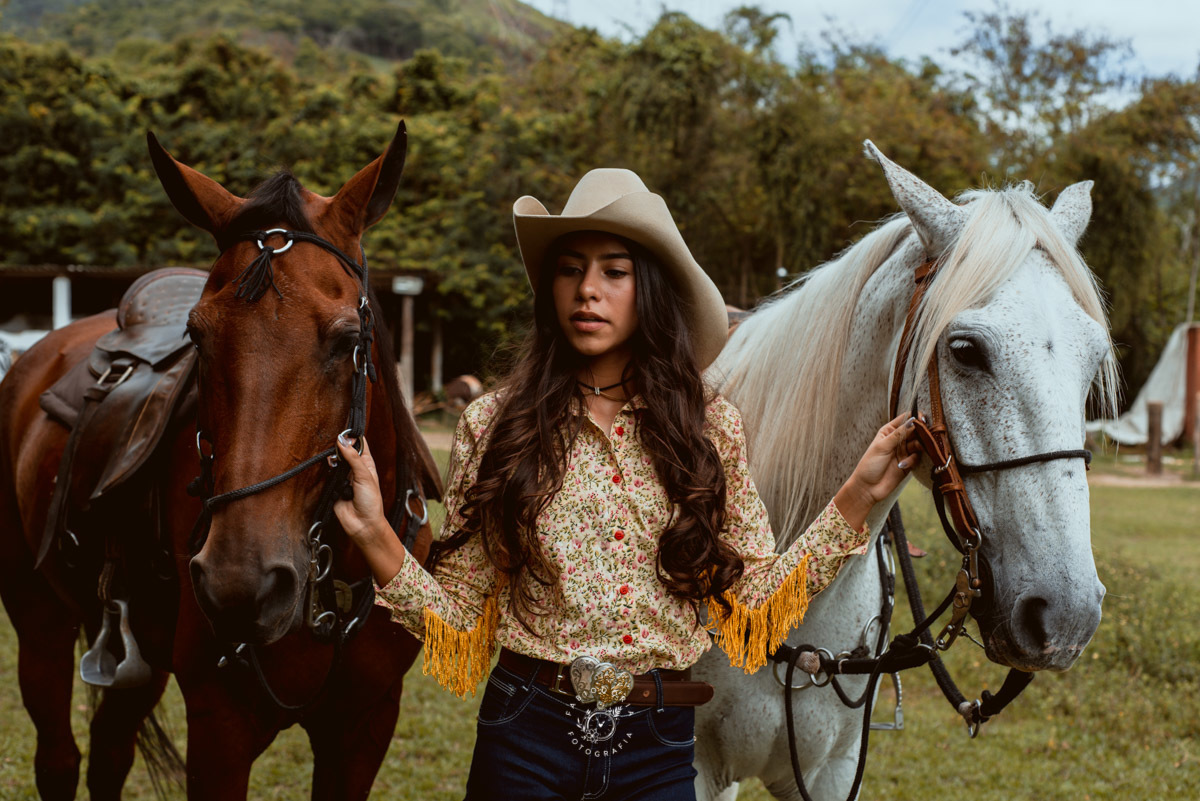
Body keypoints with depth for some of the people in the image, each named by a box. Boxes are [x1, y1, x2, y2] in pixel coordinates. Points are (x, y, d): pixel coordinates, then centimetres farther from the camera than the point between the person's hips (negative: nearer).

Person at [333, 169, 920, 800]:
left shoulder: (711, 428, -1)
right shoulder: (493, 424, -4)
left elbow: (756, 597, 1)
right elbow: (457, 616, -4)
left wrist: (854, 501, -4)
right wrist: (375, 539, -19)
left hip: (659, 749, 1)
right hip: (526, 742, -1)